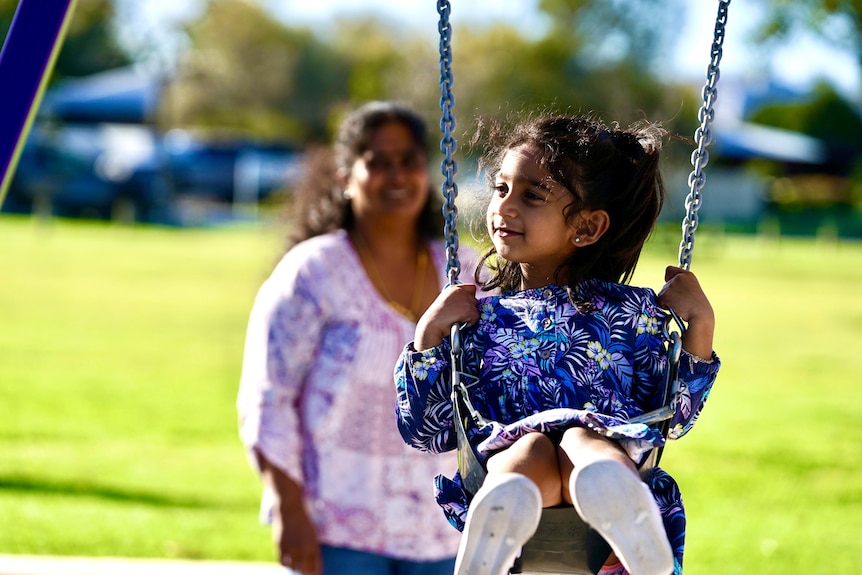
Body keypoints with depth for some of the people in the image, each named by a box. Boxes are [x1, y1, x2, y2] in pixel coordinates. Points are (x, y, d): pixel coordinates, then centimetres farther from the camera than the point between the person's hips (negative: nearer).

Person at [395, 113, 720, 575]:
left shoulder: (633, 313, 21)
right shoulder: (477, 318, 24)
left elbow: (671, 419, 20)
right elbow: (425, 432, 21)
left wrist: (699, 327, 12)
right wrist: (430, 336, 11)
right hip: (504, 462, 1)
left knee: (581, 441, -38)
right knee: (532, 448, -37)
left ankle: (617, 500, -73)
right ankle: (500, 518, -72)